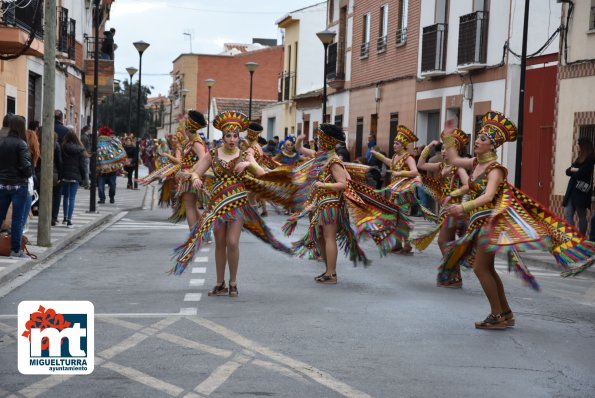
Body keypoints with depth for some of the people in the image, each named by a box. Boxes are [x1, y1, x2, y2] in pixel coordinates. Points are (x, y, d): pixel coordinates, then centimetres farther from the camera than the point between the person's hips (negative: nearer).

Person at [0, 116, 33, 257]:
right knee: (17, 218, 3)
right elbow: (26, 165, -18)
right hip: (19, 185, -5)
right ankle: (15, 250, 5)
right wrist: (29, 173, 1)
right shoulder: (21, 144, -13)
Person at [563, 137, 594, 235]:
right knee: (567, 215, -1)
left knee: (582, 216, 1)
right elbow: (568, 171, 11)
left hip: (581, 192, -8)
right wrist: (574, 170, -9)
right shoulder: (579, 159, 17)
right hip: (572, 191, 8)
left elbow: (580, 173, -18)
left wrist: (573, 170, 1)